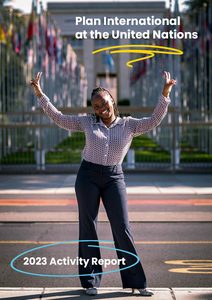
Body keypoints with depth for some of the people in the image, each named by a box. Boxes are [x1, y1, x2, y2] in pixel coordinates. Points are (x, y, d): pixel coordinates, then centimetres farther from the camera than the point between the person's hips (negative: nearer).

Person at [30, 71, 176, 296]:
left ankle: (136, 282, 3)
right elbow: (59, 118, 8)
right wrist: (40, 94, 3)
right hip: (88, 176, 1)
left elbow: (154, 121, -8)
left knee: (122, 229, -4)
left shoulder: (129, 125, 2)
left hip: (114, 178, 0)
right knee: (87, 228, 3)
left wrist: (165, 93, -17)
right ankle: (90, 281, 11)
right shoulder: (87, 122, 4)